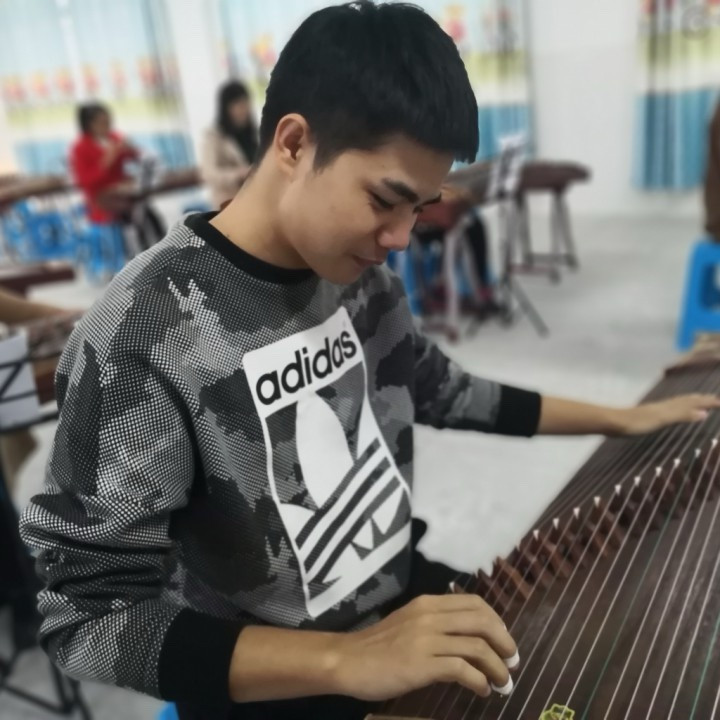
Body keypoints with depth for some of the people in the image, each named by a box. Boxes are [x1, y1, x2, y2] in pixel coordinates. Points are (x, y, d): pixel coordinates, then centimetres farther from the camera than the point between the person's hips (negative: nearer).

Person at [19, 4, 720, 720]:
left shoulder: (360, 279, -6)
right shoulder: (137, 337, -27)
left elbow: (441, 391, 9)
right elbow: (87, 614, -24)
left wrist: (620, 418, 14)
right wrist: (343, 658, -34)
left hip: (411, 603, 6)